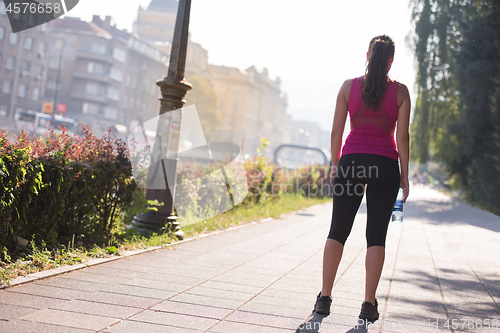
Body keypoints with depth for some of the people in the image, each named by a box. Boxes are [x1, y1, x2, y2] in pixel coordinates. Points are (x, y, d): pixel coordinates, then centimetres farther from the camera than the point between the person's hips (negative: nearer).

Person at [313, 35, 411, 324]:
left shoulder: (349, 86, 3)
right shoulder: (400, 91, 1)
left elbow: (336, 130, 2)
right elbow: (402, 136, -2)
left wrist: (335, 164, 11)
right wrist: (404, 175, 4)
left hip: (352, 160, 1)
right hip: (385, 164, -1)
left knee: (338, 231, 9)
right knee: (376, 235, 4)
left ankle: (325, 297, 6)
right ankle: (369, 303, 3)